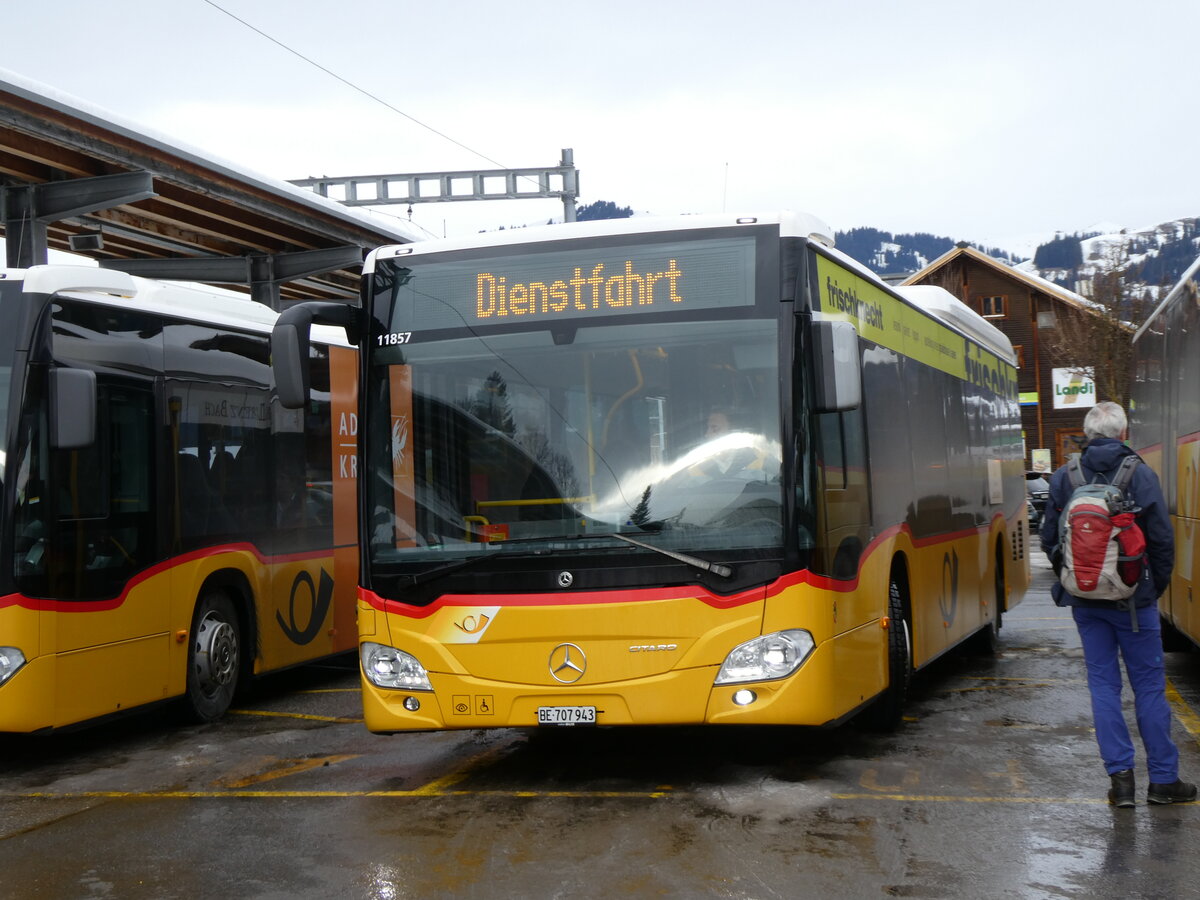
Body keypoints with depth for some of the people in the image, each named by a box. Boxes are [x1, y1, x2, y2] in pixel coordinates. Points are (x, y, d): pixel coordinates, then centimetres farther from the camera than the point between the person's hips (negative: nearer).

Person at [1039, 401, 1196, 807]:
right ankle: (1162, 778, 12)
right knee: (1149, 685, 6)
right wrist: (1157, 586, 9)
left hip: (1085, 601, 2)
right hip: (1133, 598, -2)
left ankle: (1121, 775, 5)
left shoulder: (1063, 479, -2)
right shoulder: (1141, 475, -9)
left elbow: (1049, 539, 3)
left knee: (1103, 683, 8)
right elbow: (1162, 539, -7)